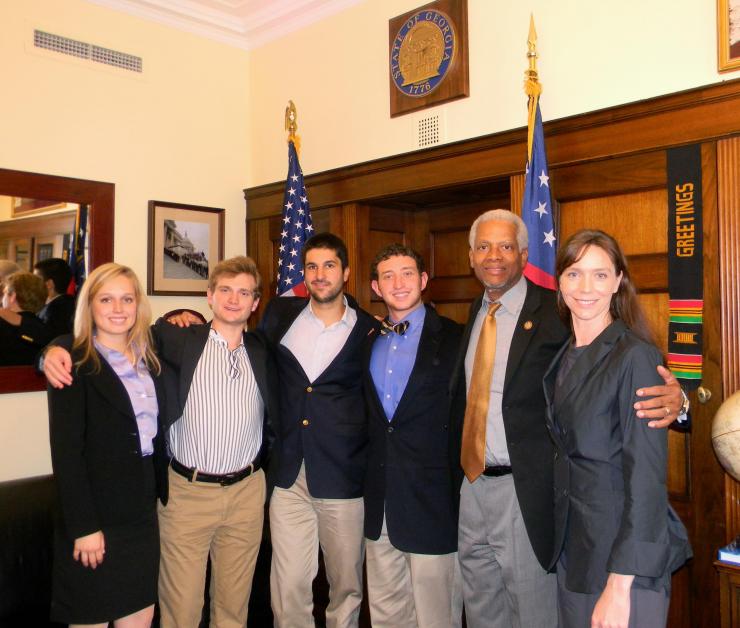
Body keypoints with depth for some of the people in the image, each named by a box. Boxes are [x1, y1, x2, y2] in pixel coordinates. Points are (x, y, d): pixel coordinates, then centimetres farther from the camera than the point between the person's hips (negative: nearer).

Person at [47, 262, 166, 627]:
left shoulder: (149, 360, 8)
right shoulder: (74, 365, -10)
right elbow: (66, 450, -13)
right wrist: (83, 526, -16)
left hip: (143, 514, 6)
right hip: (95, 518, -5)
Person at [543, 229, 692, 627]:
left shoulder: (635, 356, -17)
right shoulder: (565, 356, 6)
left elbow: (645, 475, -20)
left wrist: (619, 585, -22)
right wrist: (562, 542, 7)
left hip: (624, 553, -7)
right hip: (573, 547, 7)